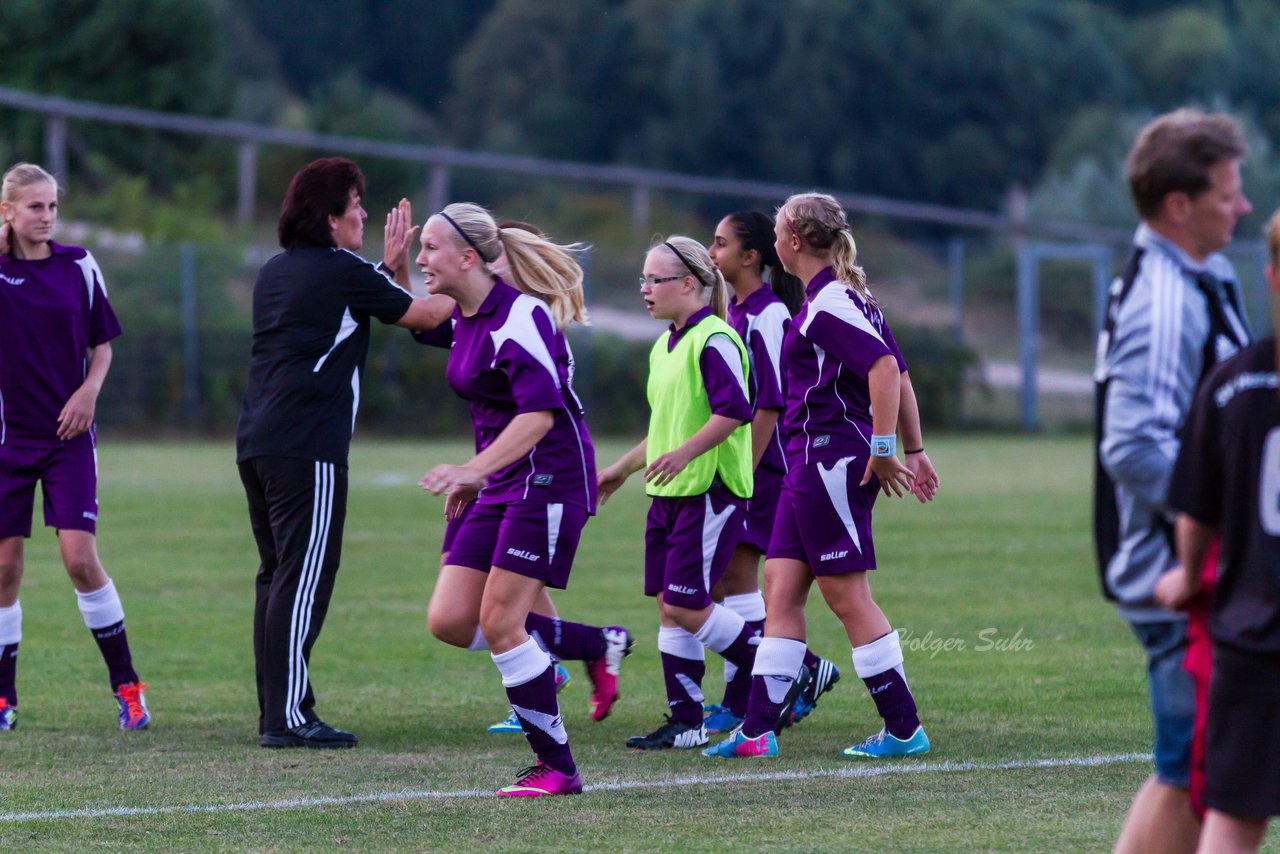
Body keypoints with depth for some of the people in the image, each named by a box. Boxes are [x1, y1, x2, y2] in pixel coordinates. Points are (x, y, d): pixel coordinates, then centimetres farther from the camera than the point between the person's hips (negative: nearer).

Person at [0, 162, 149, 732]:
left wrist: (88, 391, -6)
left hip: (68, 434, 0)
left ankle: (126, 685, 1)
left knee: (80, 556, -9)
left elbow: (102, 345, 10)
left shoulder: (78, 266, 2)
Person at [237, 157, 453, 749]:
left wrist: (391, 266, 26)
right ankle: (287, 718, -11)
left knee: (278, 577, 13)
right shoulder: (341, 272, -7)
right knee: (303, 580, -8)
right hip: (306, 447, -9)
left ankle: (276, 712, 14)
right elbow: (422, 315, 1)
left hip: (256, 443, 9)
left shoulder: (275, 273, 18)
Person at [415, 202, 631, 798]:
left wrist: (473, 471, -36)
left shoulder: (520, 316, -18)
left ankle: (557, 767, -1)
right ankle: (599, 644, 17)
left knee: (499, 621, -13)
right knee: (449, 621, 0)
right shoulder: (463, 318, 9)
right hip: (499, 485, 9)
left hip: (550, 477, -9)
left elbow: (541, 411, -27)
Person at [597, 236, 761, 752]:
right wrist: (623, 469, 30)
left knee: (684, 607, -10)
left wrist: (684, 454, -26)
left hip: (711, 491, -9)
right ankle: (685, 722, 10)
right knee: (668, 607, 6)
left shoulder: (713, 340, -13)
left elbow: (735, 410, -23)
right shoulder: (664, 346, 16)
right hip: (669, 494, 9)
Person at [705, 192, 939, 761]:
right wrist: (914, 450, 19)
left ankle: (904, 729, 0)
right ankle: (758, 729, 7)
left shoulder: (828, 304, -14)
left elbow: (885, 368, -25)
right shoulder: (846, 296, 16)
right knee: (780, 586, 8)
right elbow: (898, 372, 18)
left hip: (831, 456, -10)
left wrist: (883, 449, -23)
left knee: (846, 594, -5)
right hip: (810, 462, 10)